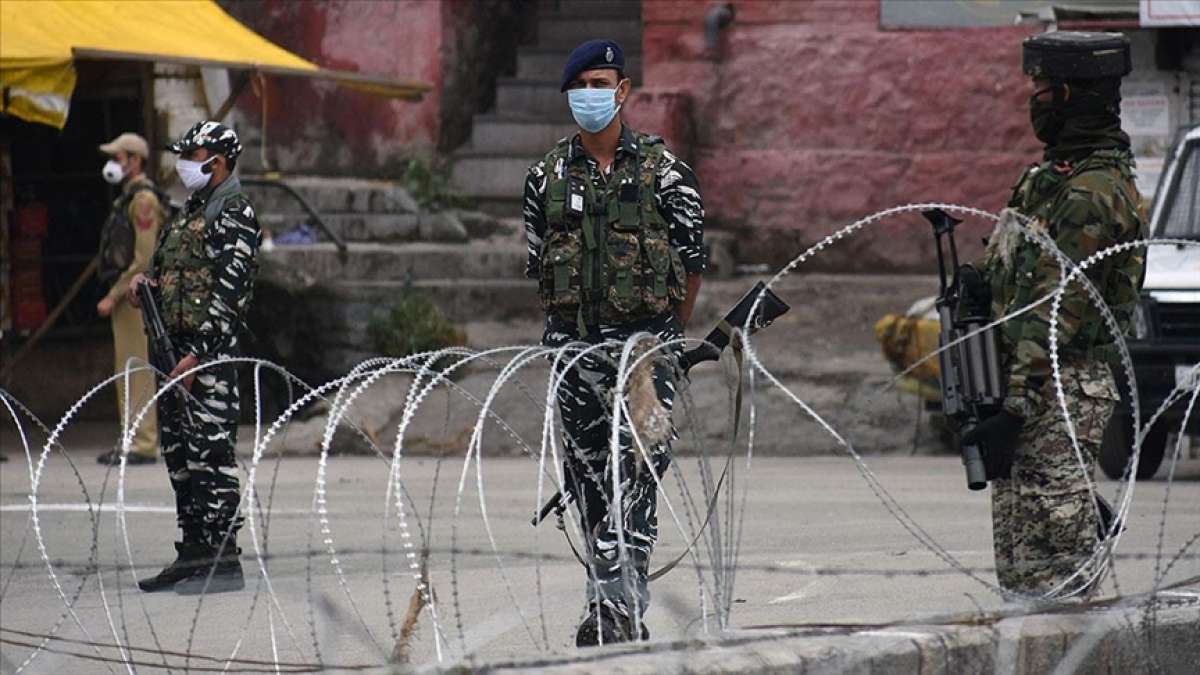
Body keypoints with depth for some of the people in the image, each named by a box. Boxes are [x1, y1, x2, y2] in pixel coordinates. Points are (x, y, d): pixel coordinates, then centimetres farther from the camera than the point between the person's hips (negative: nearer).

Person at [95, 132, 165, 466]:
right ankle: (135, 442, 14)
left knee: (138, 370, -10)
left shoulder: (144, 199, -13)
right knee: (126, 372, 11)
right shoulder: (127, 198, 19)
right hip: (126, 297, 11)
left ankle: (144, 445, -11)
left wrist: (113, 297, -17)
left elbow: (144, 259, -19)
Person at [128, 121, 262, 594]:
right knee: (179, 454, 12)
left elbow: (229, 292, -17)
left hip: (211, 350, -10)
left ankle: (224, 560, -10)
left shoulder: (235, 215, -10)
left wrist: (199, 353, -22)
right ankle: (193, 554, 18)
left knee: (211, 451, -10)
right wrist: (144, 282, 6)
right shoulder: (189, 212, 19)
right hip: (174, 350, 10)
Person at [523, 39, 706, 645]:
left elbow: (692, 258, 5)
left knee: (638, 472, -13)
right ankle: (612, 602, 15)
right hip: (574, 340, 4)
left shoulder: (662, 169, -1)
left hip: (646, 339, -4)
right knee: (588, 472, 6)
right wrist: (572, 321, 13)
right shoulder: (548, 174, 7)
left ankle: (620, 603, -17)